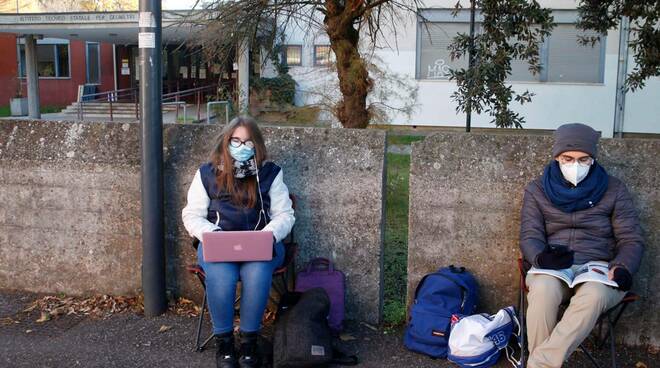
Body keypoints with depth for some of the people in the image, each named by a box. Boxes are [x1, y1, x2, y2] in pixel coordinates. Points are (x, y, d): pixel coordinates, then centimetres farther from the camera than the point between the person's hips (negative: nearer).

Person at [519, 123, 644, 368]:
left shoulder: (614, 189, 8)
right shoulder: (537, 190, 9)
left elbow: (631, 240, 7)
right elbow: (530, 237, 2)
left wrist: (622, 268, -16)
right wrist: (541, 258, -23)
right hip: (552, 268, 0)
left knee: (594, 295, -38)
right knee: (543, 290, -37)